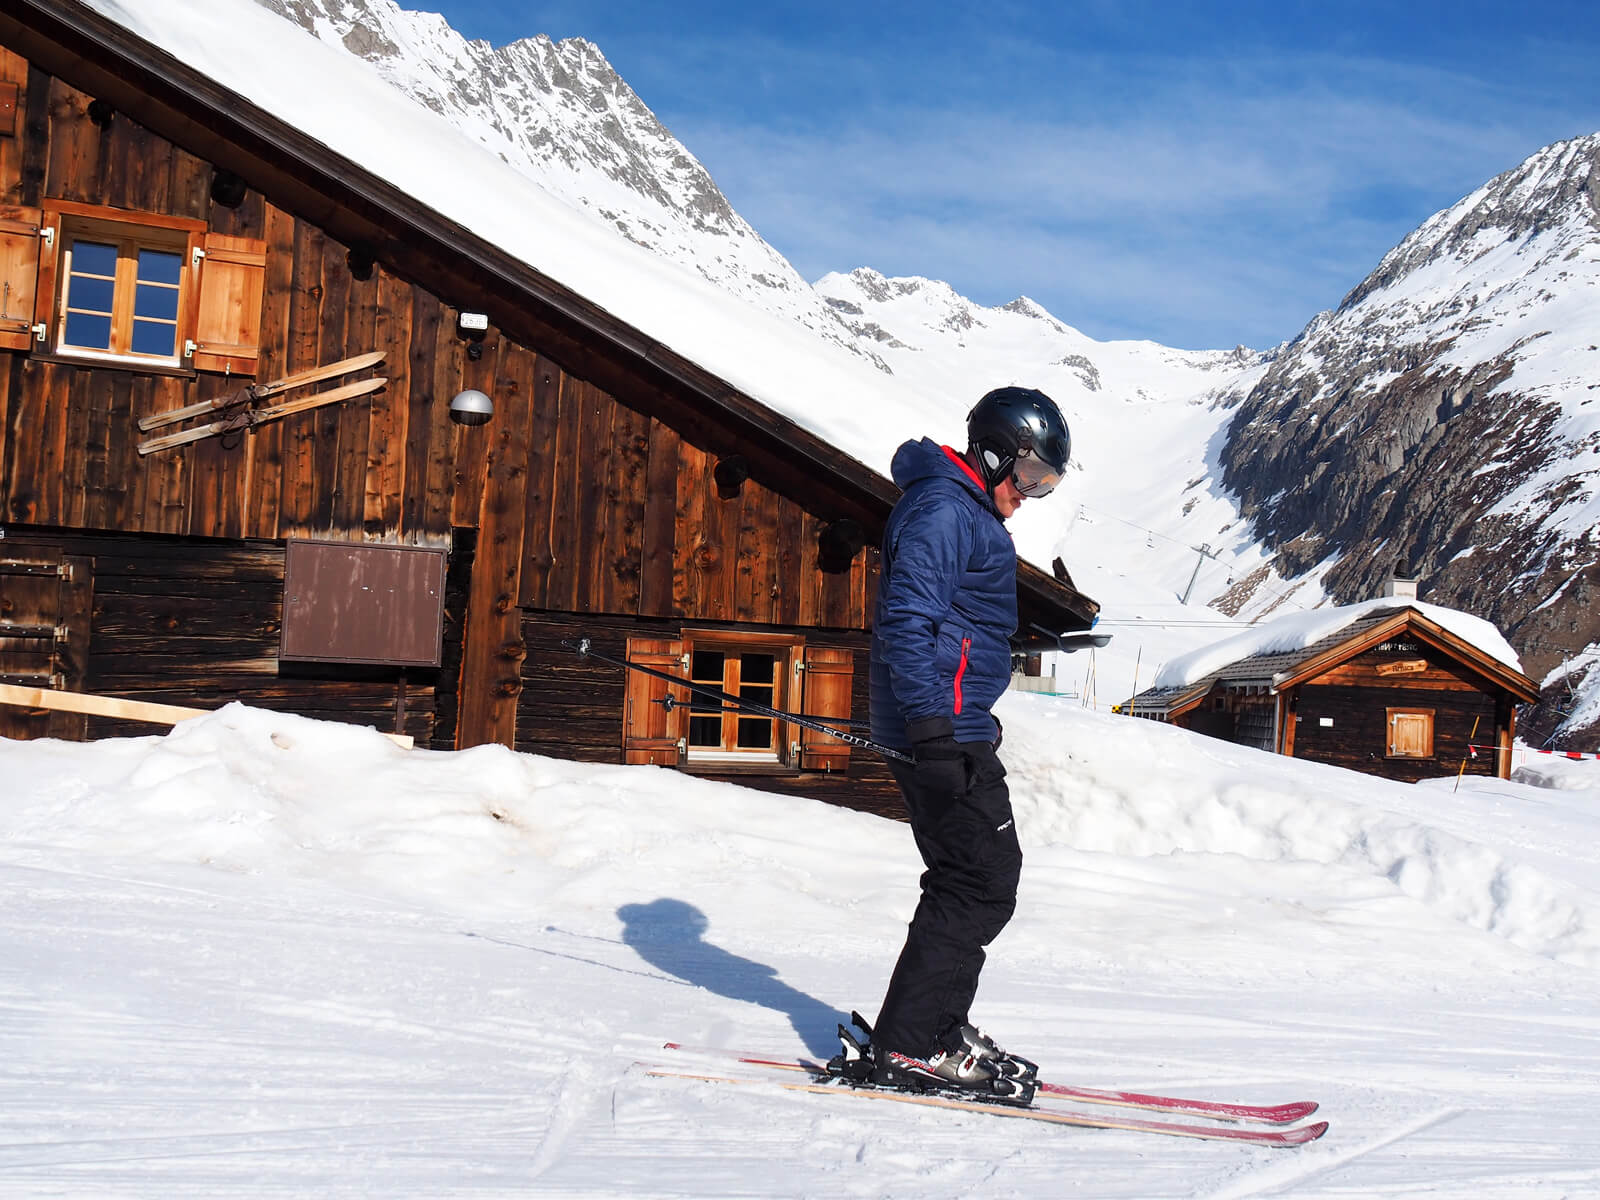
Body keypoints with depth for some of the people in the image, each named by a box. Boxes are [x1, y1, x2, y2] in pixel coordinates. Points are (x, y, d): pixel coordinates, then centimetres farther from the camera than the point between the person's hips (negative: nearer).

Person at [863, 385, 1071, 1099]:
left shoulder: (969, 512, 22)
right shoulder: (944, 510, -12)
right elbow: (907, 620, -23)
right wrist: (931, 725, -29)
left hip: (953, 727, 11)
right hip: (942, 731, -11)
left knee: (984, 878, 13)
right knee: (981, 886, -10)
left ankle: (936, 1029, 20)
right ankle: (909, 1048, -6)